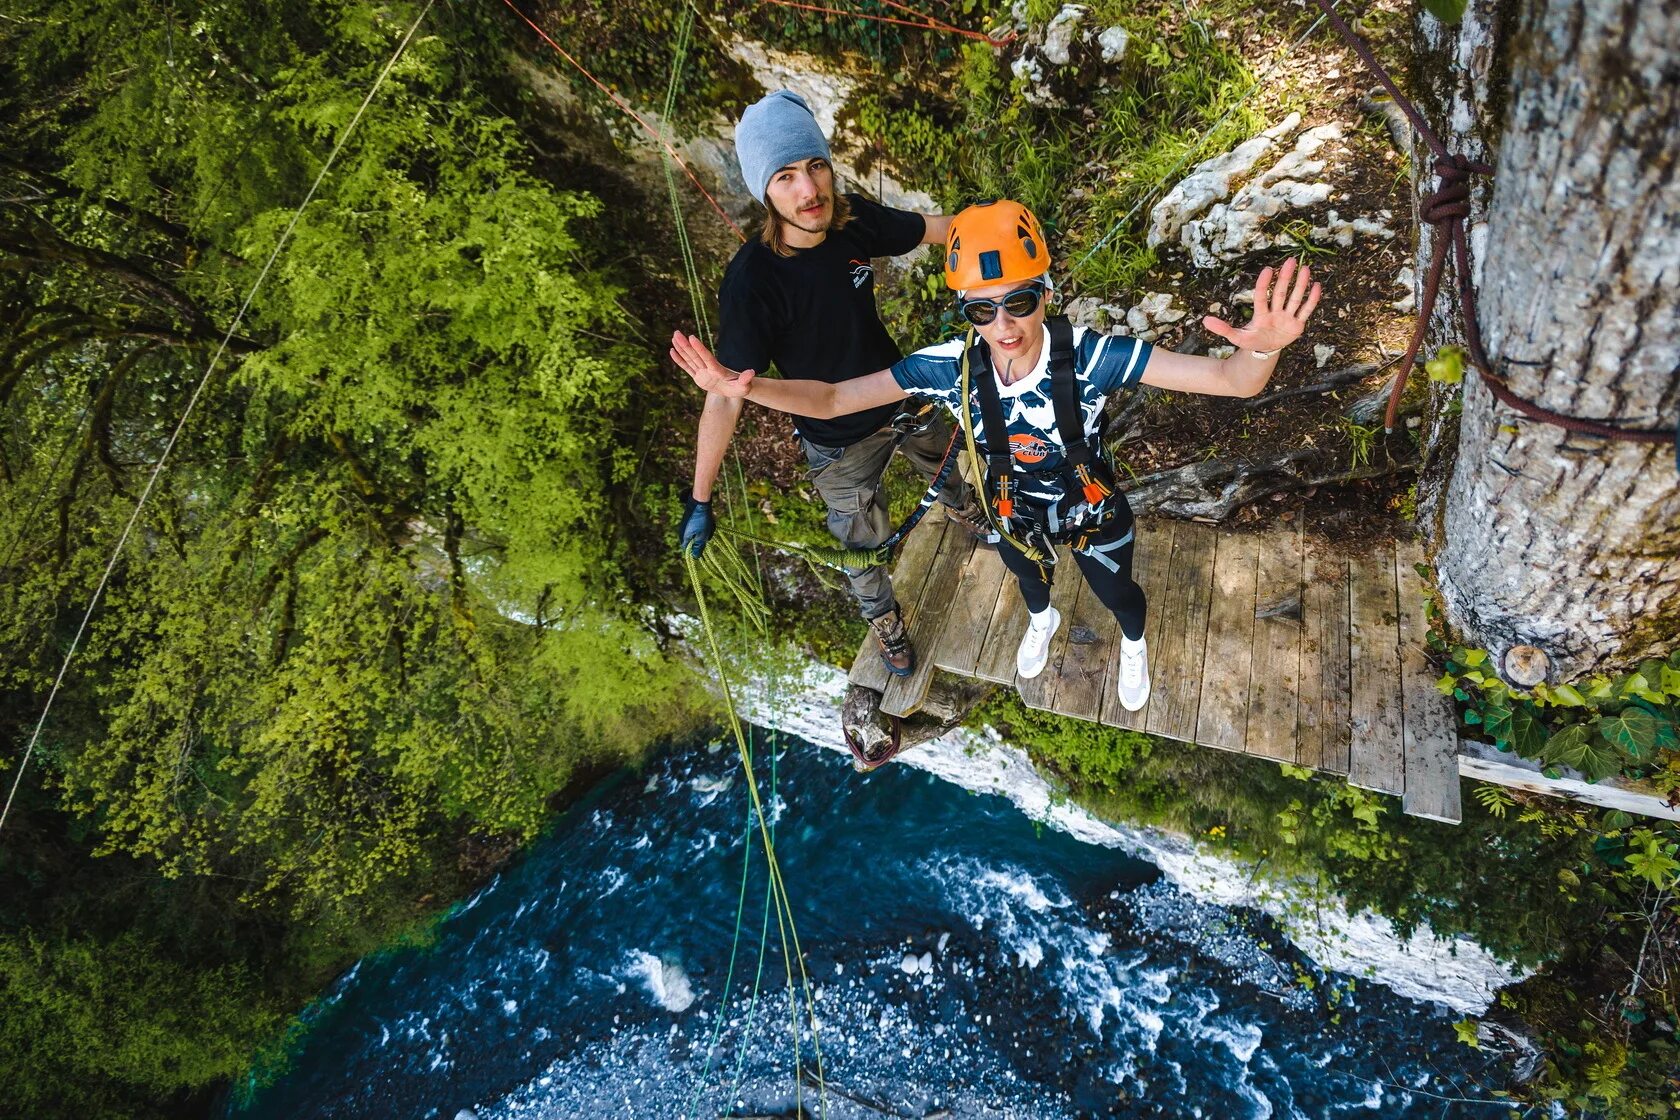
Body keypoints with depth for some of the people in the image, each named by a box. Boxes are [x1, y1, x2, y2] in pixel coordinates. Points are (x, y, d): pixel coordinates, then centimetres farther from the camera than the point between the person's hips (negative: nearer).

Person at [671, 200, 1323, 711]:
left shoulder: (1089, 357, -39)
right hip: (1016, 518, 2)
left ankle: (1134, 644, 68)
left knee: (1117, 594, 30)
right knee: (1028, 576, 36)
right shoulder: (951, 368, -33)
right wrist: (744, 388, -49)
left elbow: (1230, 381, -43)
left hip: (1092, 514, -1)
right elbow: (830, 399, -29)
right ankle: (1041, 621, 75)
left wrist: (1262, 349, -69)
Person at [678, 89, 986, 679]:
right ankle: (882, 616, 48)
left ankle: (963, 509, 68)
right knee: (863, 542, 15)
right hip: (840, 440, -5)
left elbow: (929, 227, 1)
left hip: (906, 396, 5)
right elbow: (726, 395, -31)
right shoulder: (752, 281, -34)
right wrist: (699, 500, -30)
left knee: (950, 467, 31)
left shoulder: (855, 218, -20)